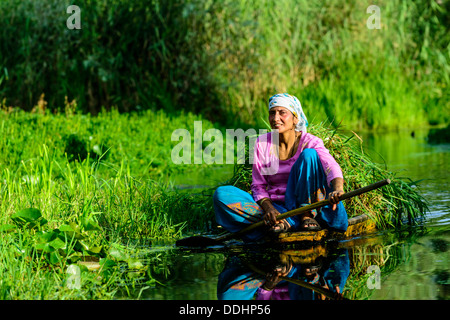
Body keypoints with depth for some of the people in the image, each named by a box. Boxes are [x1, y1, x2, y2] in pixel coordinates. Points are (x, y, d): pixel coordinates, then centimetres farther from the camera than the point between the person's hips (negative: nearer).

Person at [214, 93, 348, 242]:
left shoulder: (310, 142, -6)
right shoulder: (262, 143, 1)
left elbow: (331, 167, -25)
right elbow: (258, 186, 0)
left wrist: (337, 190, -49)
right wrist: (268, 208, -23)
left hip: (303, 203, -2)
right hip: (275, 205, 3)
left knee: (309, 155, -23)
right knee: (222, 194, -20)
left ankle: (306, 217, -20)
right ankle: (287, 222, -29)